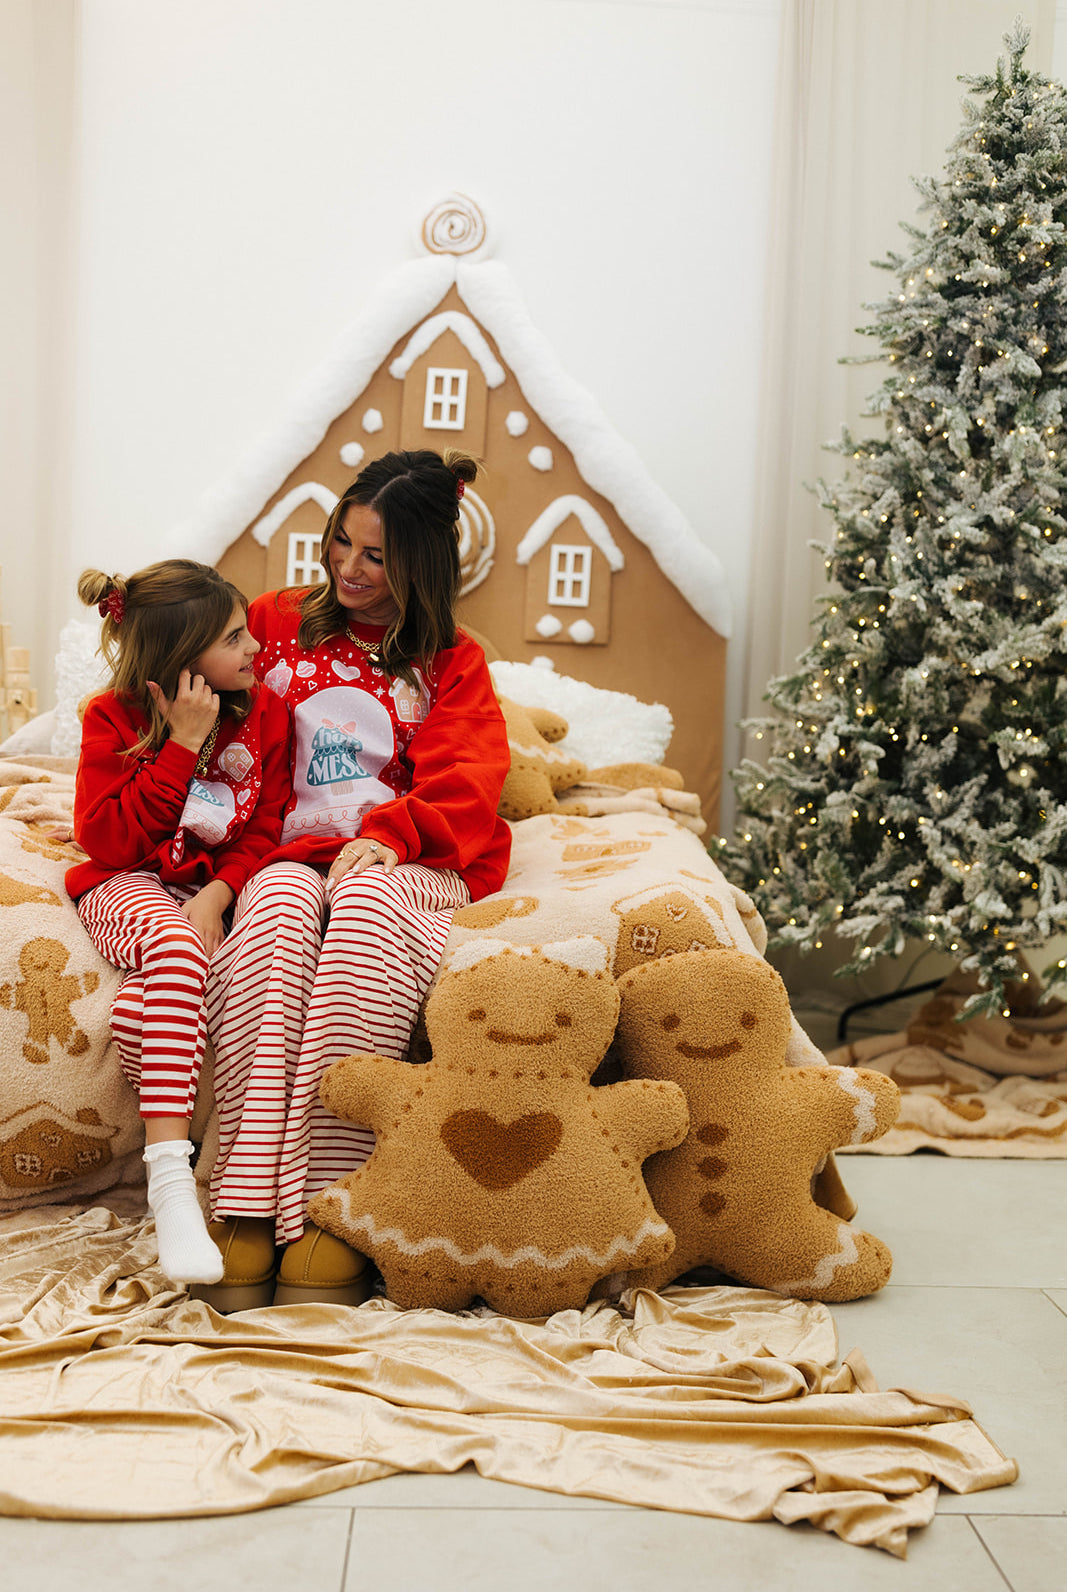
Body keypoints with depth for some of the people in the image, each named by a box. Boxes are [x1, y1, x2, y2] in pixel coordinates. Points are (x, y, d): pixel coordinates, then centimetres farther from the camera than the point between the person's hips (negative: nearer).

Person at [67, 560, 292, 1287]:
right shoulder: (115, 717, -4)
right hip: (131, 887, -2)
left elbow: (263, 831, 1)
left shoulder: (265, 714, 2)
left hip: (221, 889, 3)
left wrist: (215, 897, -19)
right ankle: (171, 1179, -39)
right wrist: (184, 745, -16)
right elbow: (109, 843, -12)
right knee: (176, 946, -37)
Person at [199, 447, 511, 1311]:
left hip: (401, 864, -1)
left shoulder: (451, 664, 17)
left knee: (366, 897, -39)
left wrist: (388, 834, -18)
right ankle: (248, 1207, -43)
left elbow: (464, 782, 1)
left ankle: (332, 1207, -42)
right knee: (281, 901, -37)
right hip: (290, 856, 1)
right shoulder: (277, 623, 22)